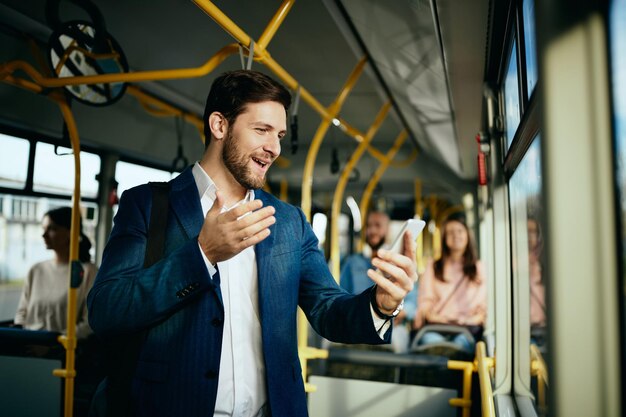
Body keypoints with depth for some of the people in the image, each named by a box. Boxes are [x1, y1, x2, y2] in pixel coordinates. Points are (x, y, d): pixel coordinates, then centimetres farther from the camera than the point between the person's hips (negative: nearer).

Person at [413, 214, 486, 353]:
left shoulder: (479, 268, 25)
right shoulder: (432, 267, 24)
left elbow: (484, 303, 15)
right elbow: (425, 300, 13)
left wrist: (478, 317, -6)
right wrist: (430, 315, -7)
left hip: (468, 327, 0)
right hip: (435, 326, 0)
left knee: (462, 342, -36)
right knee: (430, 340, -36)